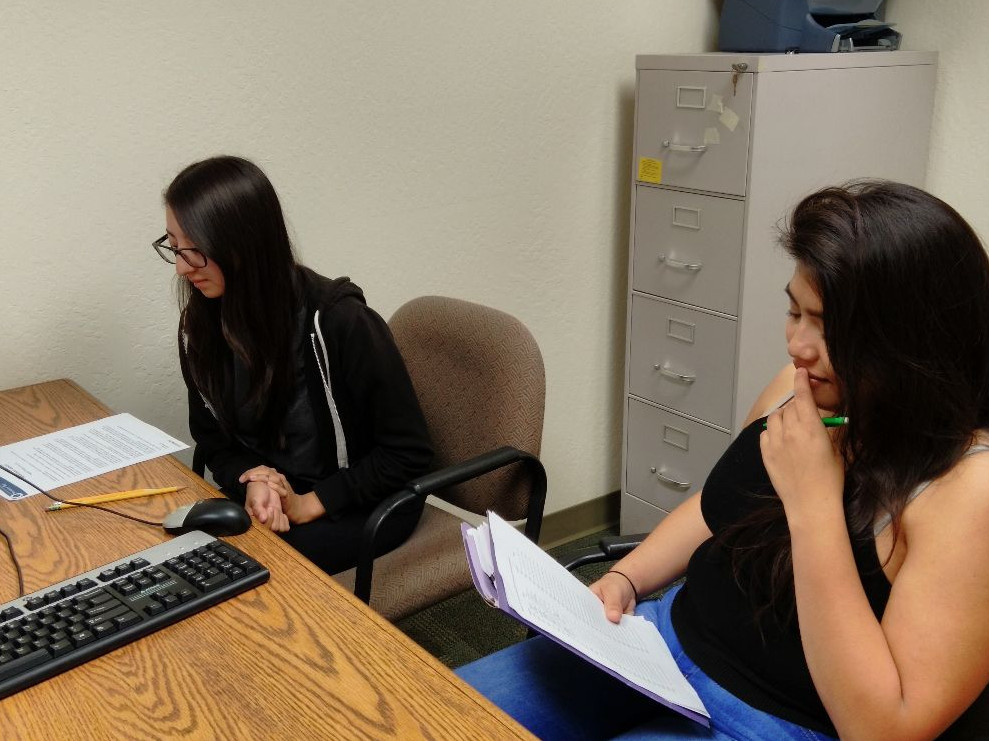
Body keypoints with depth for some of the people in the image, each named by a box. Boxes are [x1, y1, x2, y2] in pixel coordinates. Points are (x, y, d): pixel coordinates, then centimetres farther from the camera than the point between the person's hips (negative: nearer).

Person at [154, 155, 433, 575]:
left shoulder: (336, 321, -24)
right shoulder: (201, 324, -5)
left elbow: (408, 453, -17)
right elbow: (212, 437, 7)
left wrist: (308, 505, -19)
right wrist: (251, 481, -15)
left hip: (365, 504, -5)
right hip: (270, 496, 6)